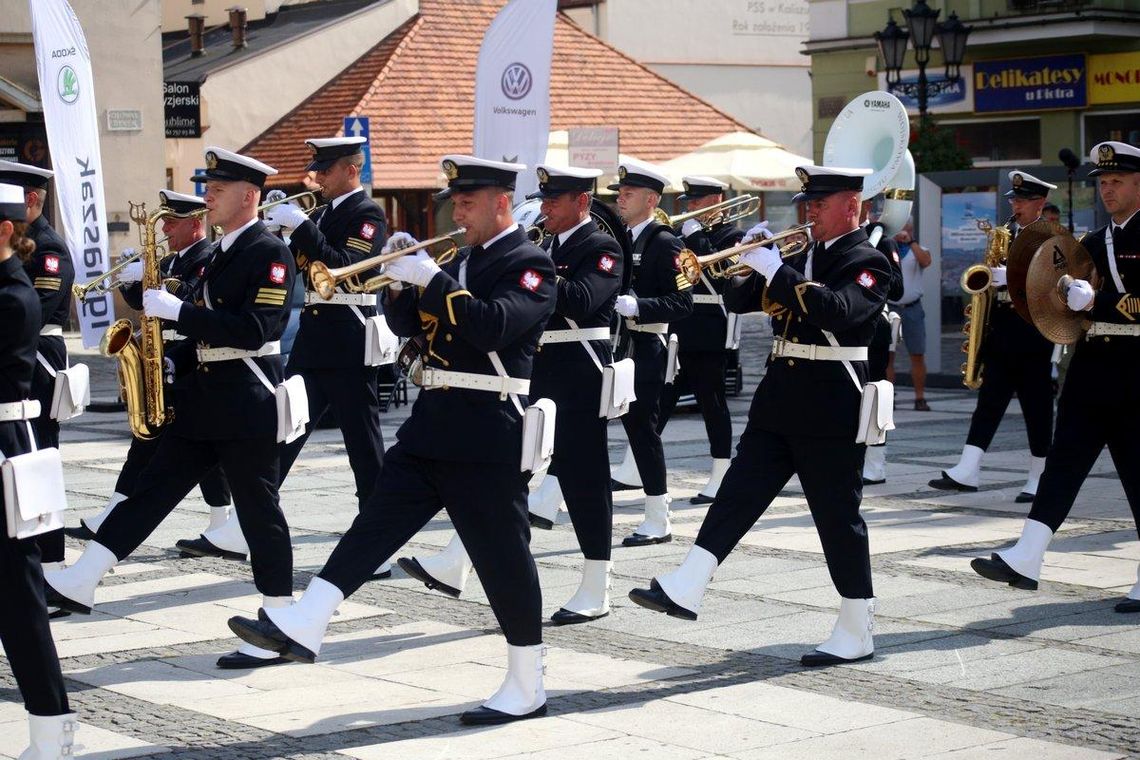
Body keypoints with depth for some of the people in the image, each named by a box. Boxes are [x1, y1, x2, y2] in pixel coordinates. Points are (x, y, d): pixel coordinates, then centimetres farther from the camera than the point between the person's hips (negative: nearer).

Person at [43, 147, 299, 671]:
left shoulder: (270, 254, -12)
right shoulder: (219, 253, 16)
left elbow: (253, 330, -22)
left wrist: (178, 311, -22)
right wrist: (174, 363, 8)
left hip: (247, 401, -9)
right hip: (203, 398, 9)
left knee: (259, 511, -3)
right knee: (151, 489, 7)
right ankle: (79, 584, 8)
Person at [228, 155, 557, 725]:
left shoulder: (529, 265, -7)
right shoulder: (461, 260, 17)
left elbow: (492, 326, -24)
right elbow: (407, 324, 18)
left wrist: (432, 278, -22)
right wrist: (402, 277, 0)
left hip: (487, 438, -8)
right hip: (432, 423, 8)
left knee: (504, 559, -1)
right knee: (375, 524, 0)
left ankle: (527, 687, 8)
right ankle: (303, 626, -3)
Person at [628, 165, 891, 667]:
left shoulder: (867, 263, -6)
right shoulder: (798, 258, 16)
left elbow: (836, 309, -26)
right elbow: (737, 300, 15)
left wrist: (775, 270, -23)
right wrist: (753, 262, -4)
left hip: (831, 408, -7)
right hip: (778, 400, 7)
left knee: (838, 516, -1)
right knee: (738, 494, 2)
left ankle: (856, 633, 8)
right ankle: (684, 590, 0)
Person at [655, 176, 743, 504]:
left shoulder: (731, 235, -4)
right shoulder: (685, 233, 17)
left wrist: (695, 235, -16)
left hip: (708, 335, -7)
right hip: (678, 332, 7)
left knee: (712, 402, -2)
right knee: (660, 400, 8)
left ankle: (721, 479, 4)